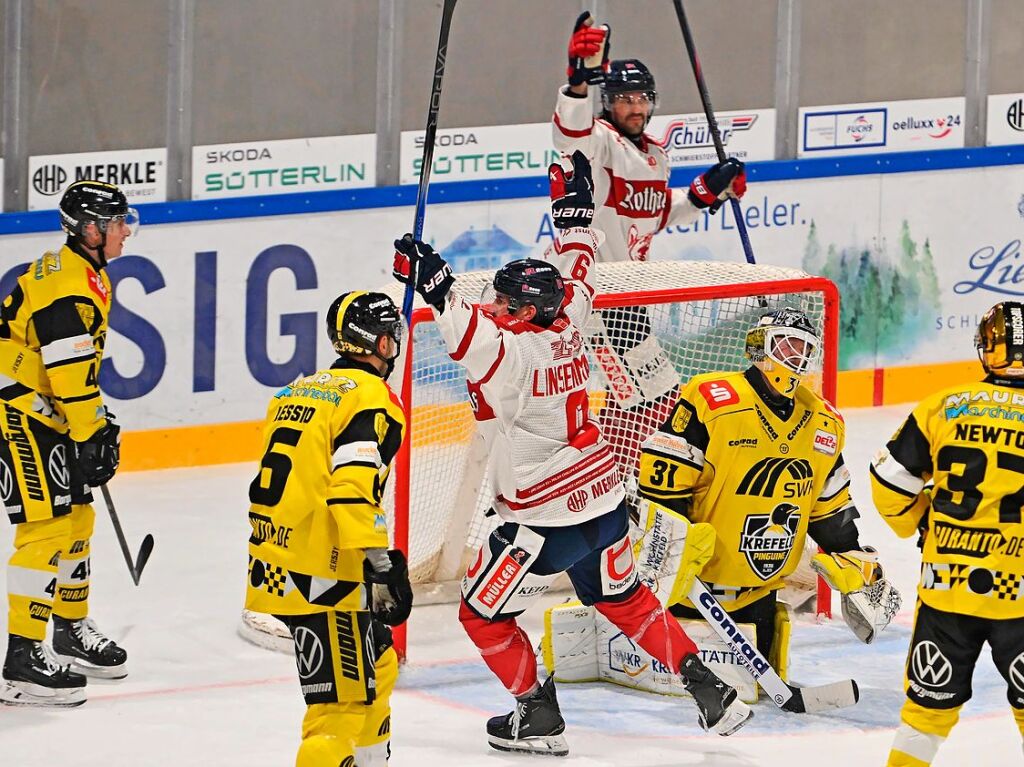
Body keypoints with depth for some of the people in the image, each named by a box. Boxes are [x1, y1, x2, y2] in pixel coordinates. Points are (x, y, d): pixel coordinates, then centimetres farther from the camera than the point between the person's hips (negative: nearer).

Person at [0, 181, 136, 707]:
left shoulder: (85, 274, 13)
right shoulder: (70, 286, -21)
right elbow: (70, 372, -24)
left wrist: (97, 424, 24)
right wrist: (92, 436, -18)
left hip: (43, 413, 11)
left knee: (77, 516, 18)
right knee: (47, 526, -14)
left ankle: (71, 631, 33)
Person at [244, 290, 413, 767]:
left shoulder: (299, 390, 17)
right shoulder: (369, 397, -10)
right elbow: (353, 489, -22)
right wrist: (380, 563, -20)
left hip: (277, 573, 9)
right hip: (322, 579, -9)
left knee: (377, 670, 24)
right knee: (342, 702, -9)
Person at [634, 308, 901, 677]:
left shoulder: (824, 424, 8)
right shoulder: (712, 400, -15)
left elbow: (831, 511, 17)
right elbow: (663, 477, -16)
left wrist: (858, 571, 14)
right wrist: (666, 550, -20)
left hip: (759, 589, 6)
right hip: (693, 578, -6)